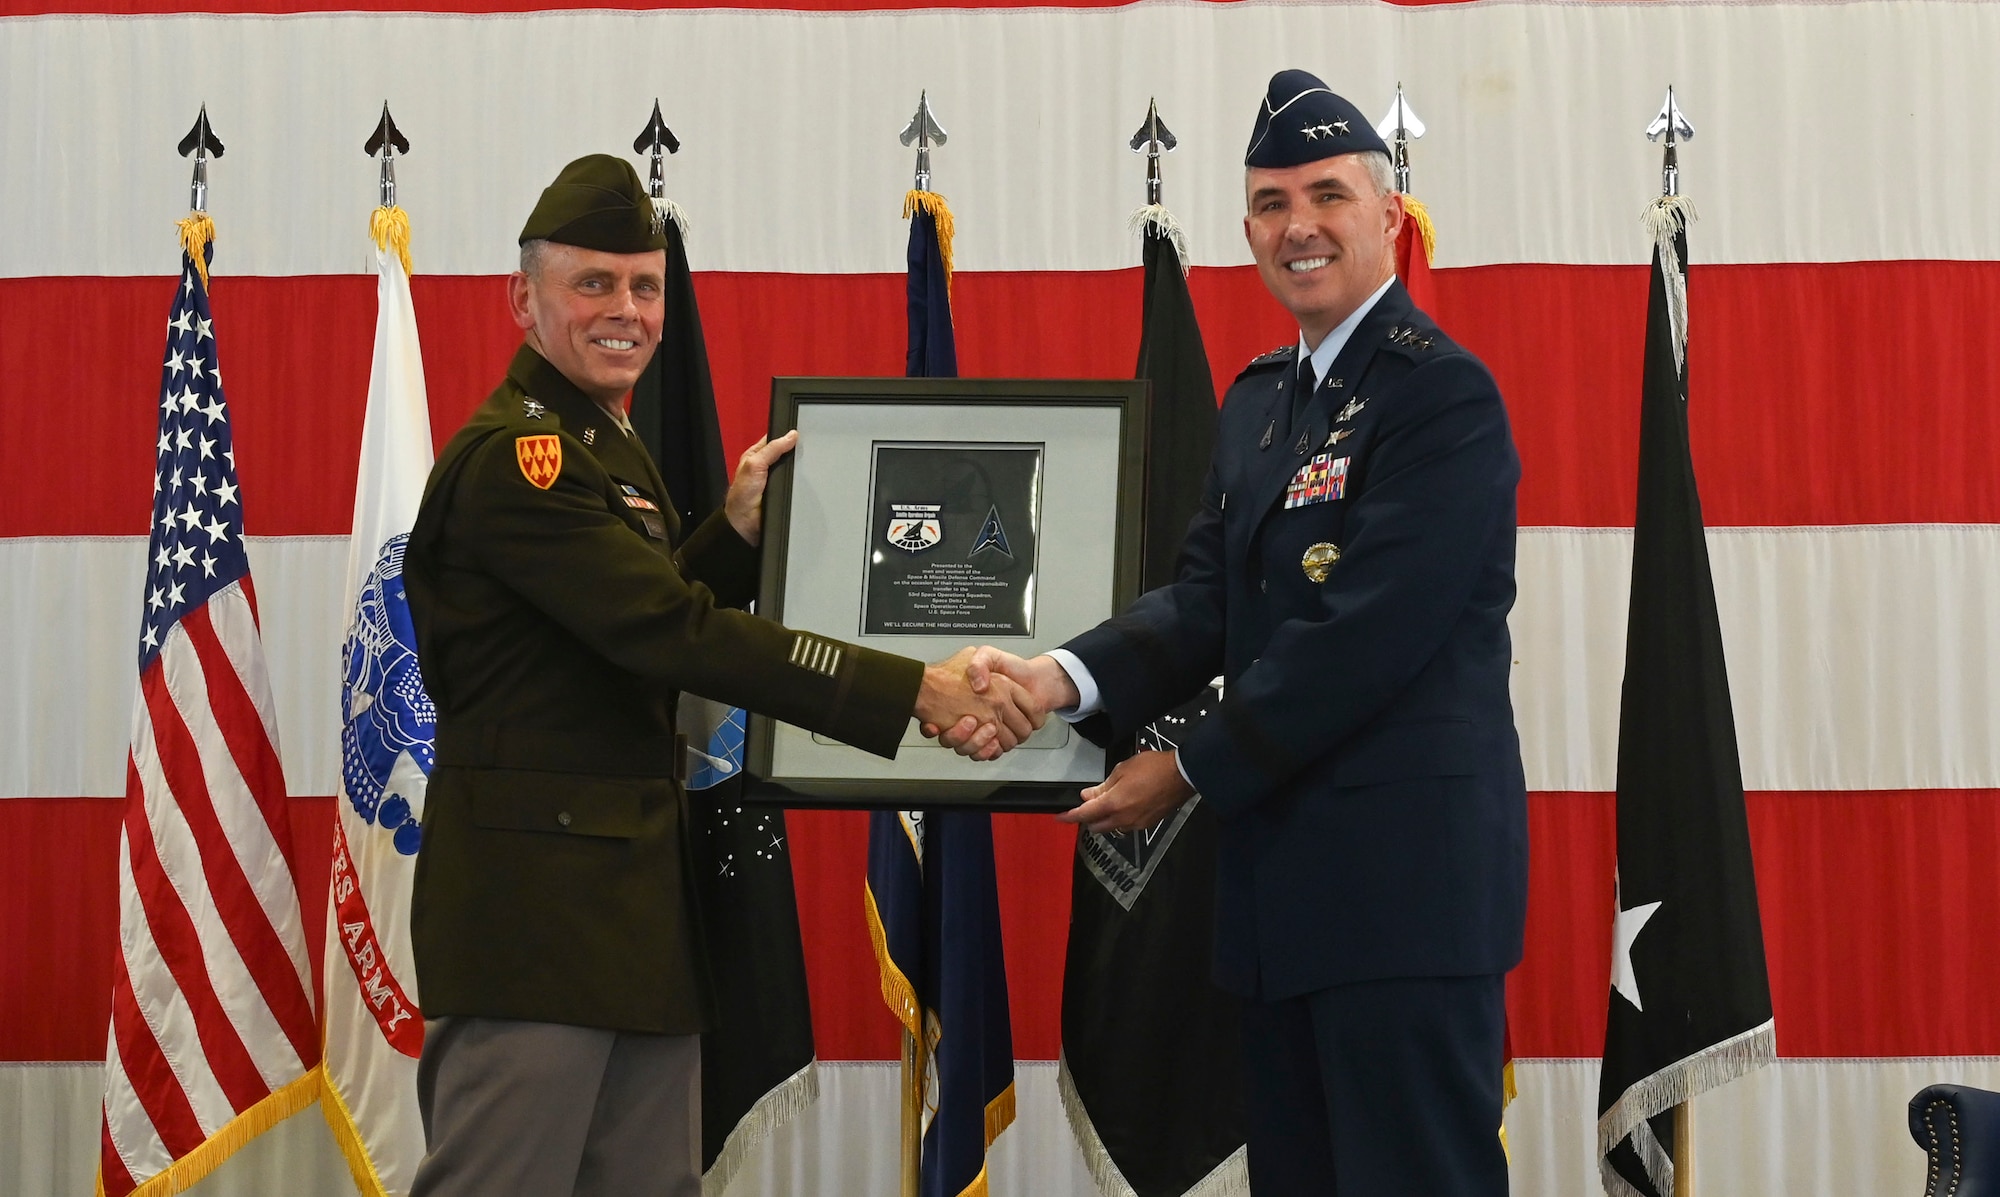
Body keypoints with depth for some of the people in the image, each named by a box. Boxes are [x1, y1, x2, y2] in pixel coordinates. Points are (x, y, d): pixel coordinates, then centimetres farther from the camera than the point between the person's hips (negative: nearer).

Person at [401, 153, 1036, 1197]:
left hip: (635, 894, 10)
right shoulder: (512, 456, -15)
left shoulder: (605, 446, 19)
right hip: (534, 902, -10)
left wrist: (740, 527, 4)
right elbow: (675, 634, -23)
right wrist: (917, 693, -25)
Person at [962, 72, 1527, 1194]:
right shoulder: (1259, 399, 16)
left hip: (1407, 866, -8)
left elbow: (1362, 636, -18)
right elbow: (1208, 599, 8)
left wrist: (1188, 773, -11)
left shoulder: (1445, 394, -12)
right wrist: (1065, 677, -11)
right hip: (1285, 866, 9)